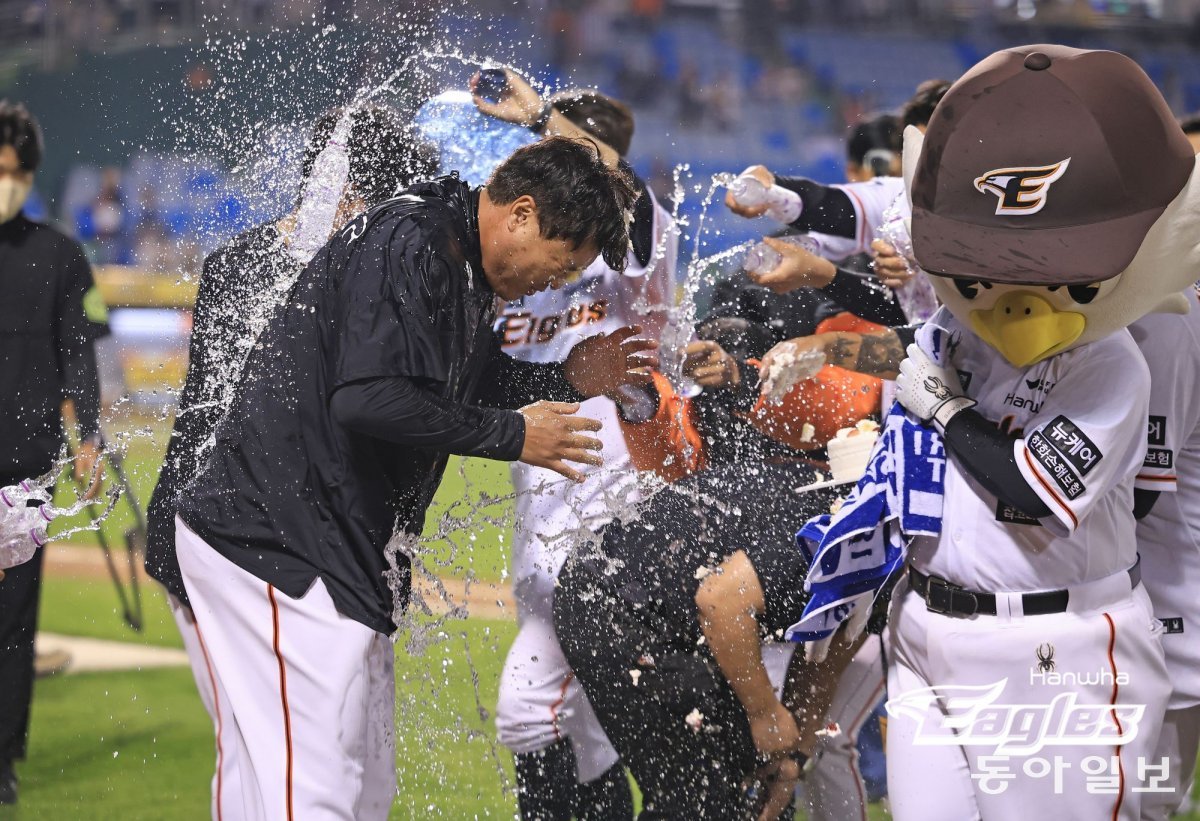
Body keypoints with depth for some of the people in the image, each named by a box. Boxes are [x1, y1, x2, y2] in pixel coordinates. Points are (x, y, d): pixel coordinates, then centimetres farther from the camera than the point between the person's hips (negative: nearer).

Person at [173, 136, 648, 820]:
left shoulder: (468, 273, 16)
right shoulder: (410, 243, -17)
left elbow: (458, 392, 27)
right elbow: (370, 399, -27)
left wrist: (567, 381, 16)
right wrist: (512, 434, -16)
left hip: (343, 554, 11)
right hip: (275, 543, -11)